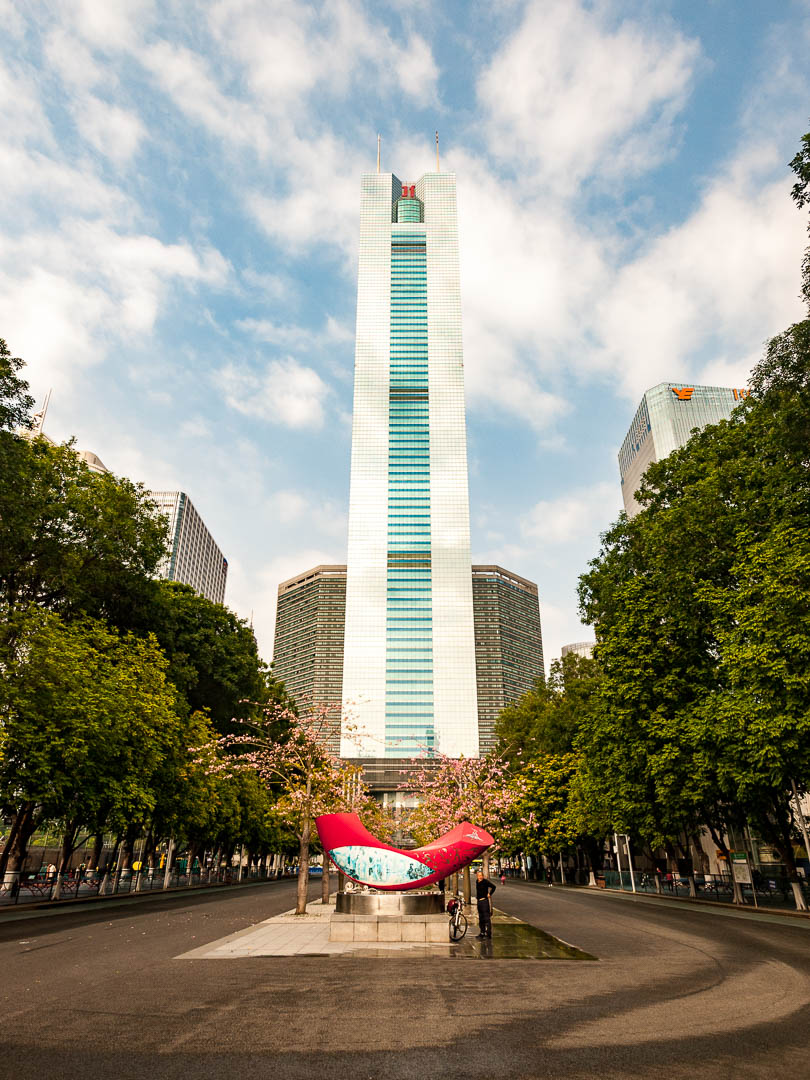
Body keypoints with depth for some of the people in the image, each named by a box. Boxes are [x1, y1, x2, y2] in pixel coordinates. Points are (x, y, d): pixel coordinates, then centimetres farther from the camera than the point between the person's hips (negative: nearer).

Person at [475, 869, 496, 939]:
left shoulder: (485, 881, -13)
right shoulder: (477, 882, 11)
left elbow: (493, 887, -19)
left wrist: (489, 894, -14)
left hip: (485, 900, -8)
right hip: (479, 901, 8)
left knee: (487, 917, -9)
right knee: (481, 917, 14)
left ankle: (488, 933, -8)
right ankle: (482, 932, 23)